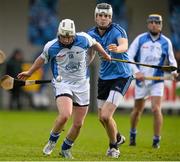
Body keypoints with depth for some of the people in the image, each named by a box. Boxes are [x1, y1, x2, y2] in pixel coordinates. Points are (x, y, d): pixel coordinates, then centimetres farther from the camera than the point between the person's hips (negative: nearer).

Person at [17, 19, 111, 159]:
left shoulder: (83, 39, -9)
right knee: (65, 115, -26)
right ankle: (52, 141, 1)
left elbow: (94, 44, 14)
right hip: (63, 83, -2)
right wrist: (29, 73, 23)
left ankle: (66, 149, 27)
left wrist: (106, 56, 27)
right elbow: (42, 58, 12)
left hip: (82, 85, 2)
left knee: (78, 124, 3)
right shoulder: (51, 47, -9)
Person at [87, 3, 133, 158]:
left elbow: (124, 46, -38)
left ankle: (113, 146, 9)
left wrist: (117, 48, -60)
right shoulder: (91, 34, 0)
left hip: (121, 76, -6)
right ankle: (118, 137, 45)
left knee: (106, 116, -16)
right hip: (104, 77, 6)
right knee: (102, 117, 15)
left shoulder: (117, 30, -17)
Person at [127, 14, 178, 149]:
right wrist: (136, 71, -13)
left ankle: (157, 140, -2)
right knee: (138, 110, 11)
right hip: (141, 80, 1)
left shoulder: (166, 42, 2)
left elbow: (171, 60, 12)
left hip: (157, 81, -1)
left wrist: (174, 71, -9)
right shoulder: (140, 39, 0)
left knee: (156, 109, -14)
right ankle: (133, 134, 36)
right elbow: (129, 56, 0)